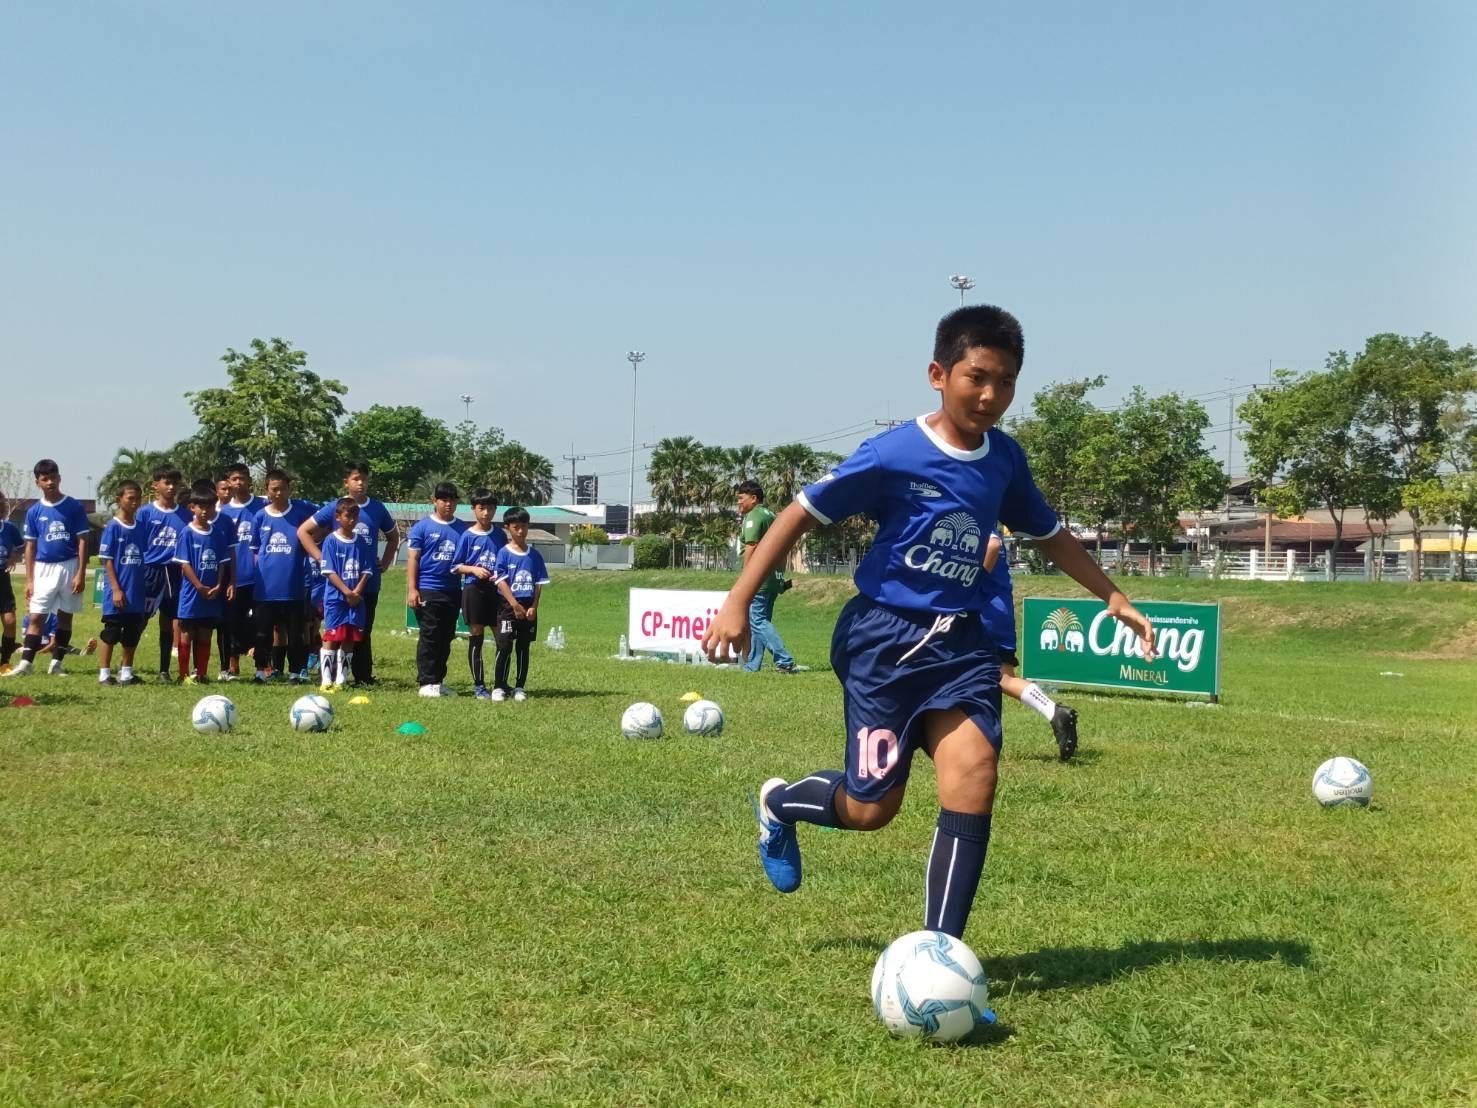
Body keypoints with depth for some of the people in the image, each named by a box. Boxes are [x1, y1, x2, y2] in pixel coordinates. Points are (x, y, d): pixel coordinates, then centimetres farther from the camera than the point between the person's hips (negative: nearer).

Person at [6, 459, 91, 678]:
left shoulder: (74, 507, -2)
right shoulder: (34, 511, 4)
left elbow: (82, 541, -2)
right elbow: (30, 546, 7)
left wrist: (81, 573, -9)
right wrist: (29, 580, 2)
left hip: (69, 567, -1)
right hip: (43, 569, 1)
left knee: (65, 616, 5)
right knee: (35, 617, -4)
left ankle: (56, 664, 13)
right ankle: (25, 663, -5)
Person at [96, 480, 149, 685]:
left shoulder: (140, 527, 8)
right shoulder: (113, 527, -8)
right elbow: (106, 560, -9)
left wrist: (145, 588, 9)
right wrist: (116, 589, -13)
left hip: (137, 592, 5)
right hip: (117, 592, -5)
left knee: (132, 635, 11)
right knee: (110, 634, 1)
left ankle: (126, 673, 21)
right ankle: (104, 674, 9)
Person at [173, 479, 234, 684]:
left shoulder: (219, 533, 6)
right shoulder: (187, 533, -6)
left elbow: (223, 562, 7)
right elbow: (184, 564, -9)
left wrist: (218, 587, -6)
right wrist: (201, 587, -15)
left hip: (213, 595, 4)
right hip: (191, 594, -4)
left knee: (205, 635, 10)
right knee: (187, 634, 2)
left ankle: (201, 673, 16)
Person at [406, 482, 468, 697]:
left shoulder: (463, 528, 11)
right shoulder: (423, 527, 1)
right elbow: (413, 559, -2)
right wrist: (412, 589, -9)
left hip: (453, 591, 4)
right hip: (428, 589, -4)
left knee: (446, 638, 9)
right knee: (429, 637, -4)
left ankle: (438, 681, 18)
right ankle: (427, 682, -1)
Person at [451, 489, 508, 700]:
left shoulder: (500, 535, 6)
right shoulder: (467, 536, -2)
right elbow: (456, 566, 1)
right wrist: (474, 569, -14)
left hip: (496, 589, 3)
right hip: (474, 589, -3)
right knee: (476, 637, 1)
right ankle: (478, 685, 8)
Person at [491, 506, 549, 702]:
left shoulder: (534, 555, 7)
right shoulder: (504, 553, -3)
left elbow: (539, 583, 7)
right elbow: (501, 582, -10)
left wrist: (533, 607, -5)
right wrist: (515, 606, -16)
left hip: (528, 607, 3)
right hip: (508, 606, -3)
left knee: (523, 648, 7)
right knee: (504, 647, -6)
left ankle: (520, 687, 14)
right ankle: (499, 686, 1)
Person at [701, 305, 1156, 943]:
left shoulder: (1004, 459, 5)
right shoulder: (894, 455, -14)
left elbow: (1048, 534, 22)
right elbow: (800, 514, -9)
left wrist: (1112, 598, 15)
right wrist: (738, 603, -14)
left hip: (961, 641, 5)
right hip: (885, 639, -5)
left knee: (974, 775, -16)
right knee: (872, 809, 1)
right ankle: (779, 802, 35)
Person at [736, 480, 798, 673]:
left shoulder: (753, 516, -9)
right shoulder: (771, 516, 19)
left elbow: (752, 547, -17)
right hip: (774, 578, 9)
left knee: (758, 621, -9)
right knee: (761, 621, 13)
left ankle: (785, 661, -17)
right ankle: (752, 665, 16)